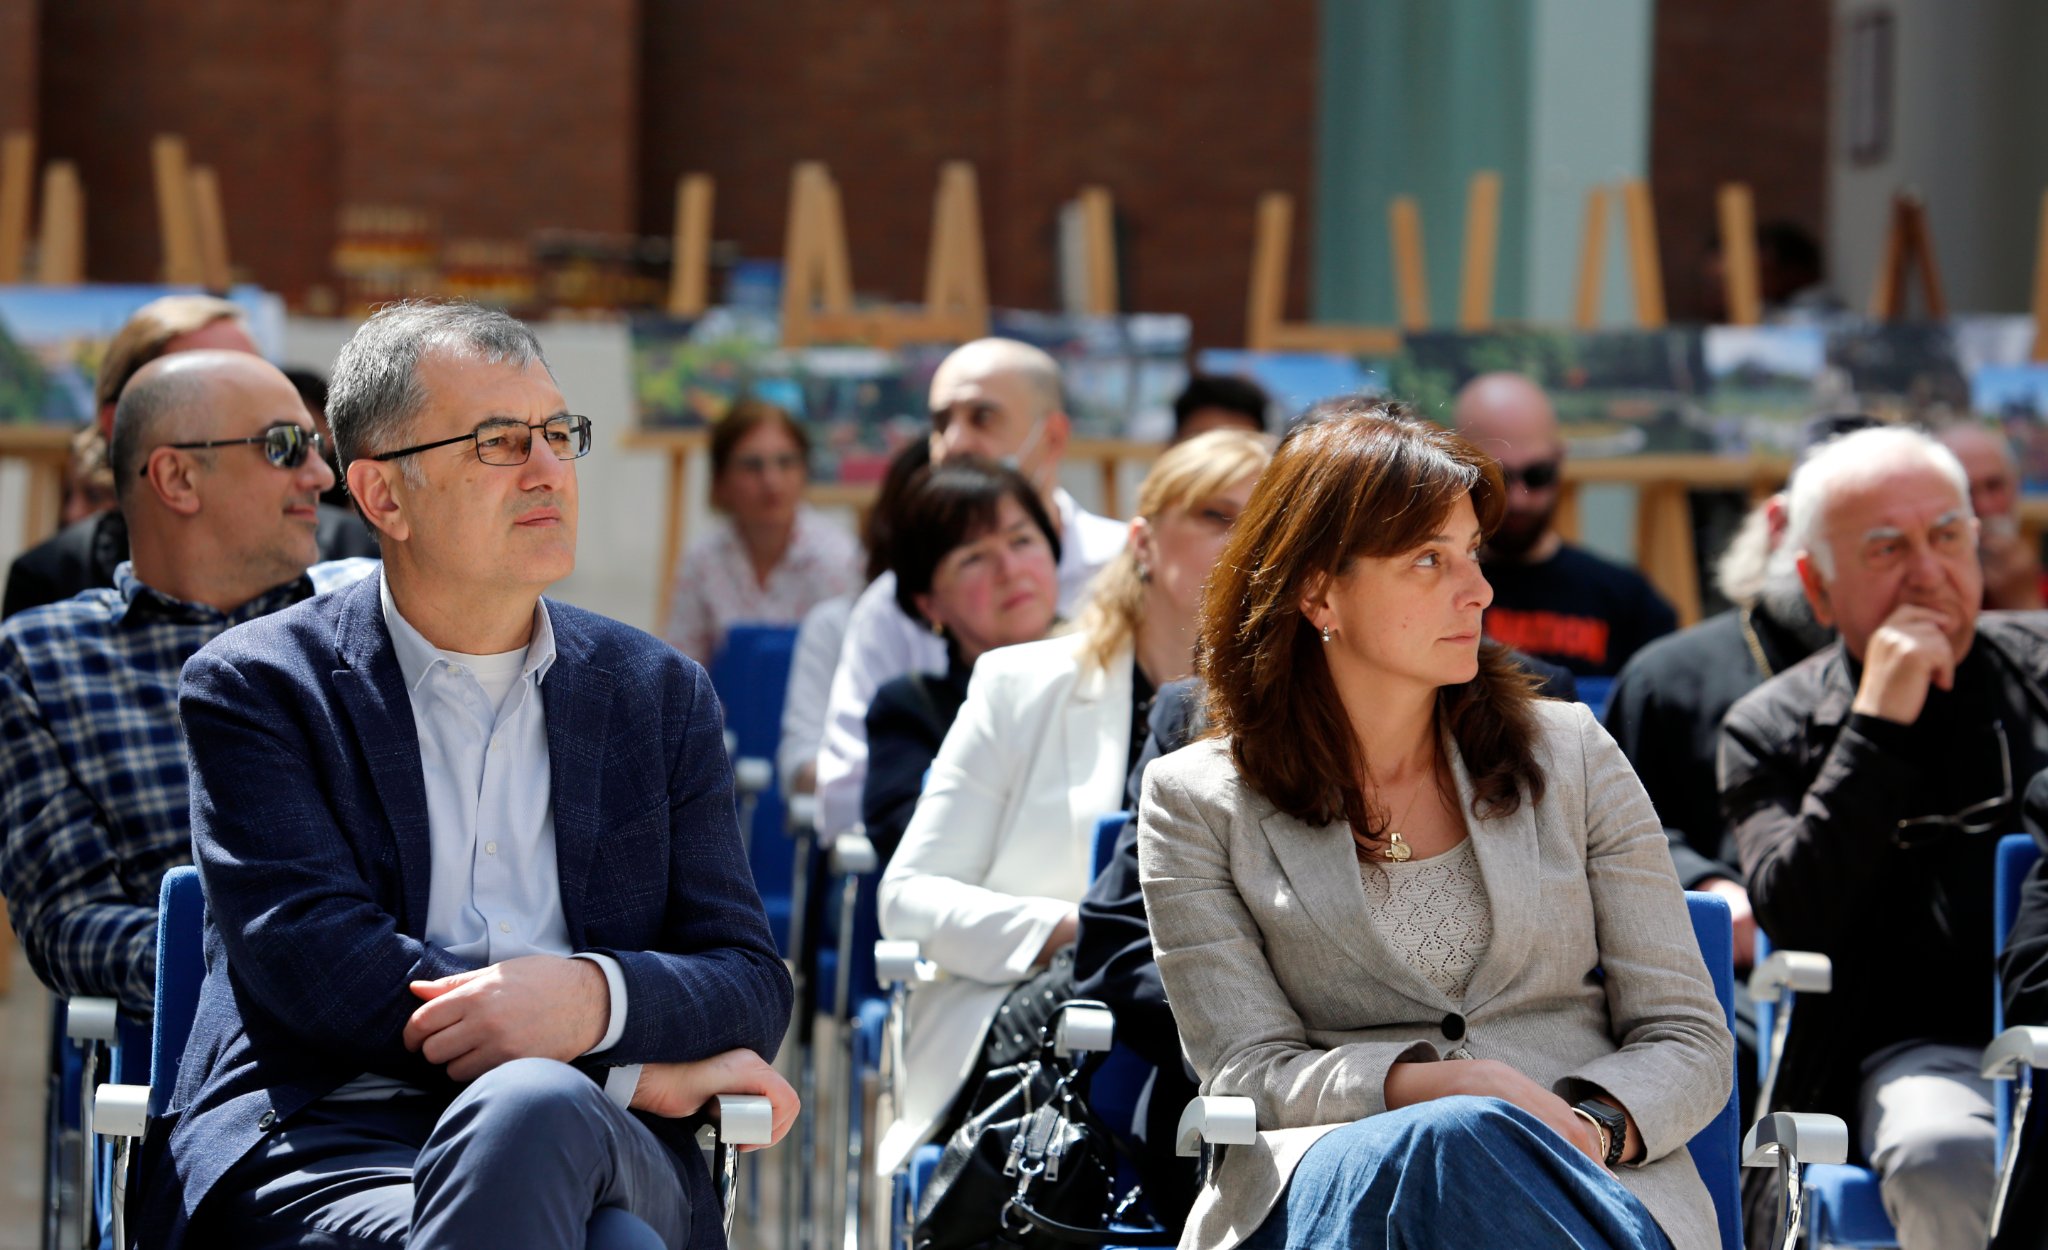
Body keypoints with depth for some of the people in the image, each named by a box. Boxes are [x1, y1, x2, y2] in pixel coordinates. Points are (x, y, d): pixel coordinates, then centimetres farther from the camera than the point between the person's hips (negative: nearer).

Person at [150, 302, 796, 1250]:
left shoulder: (660, 696, 19)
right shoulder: (259, 685, 8)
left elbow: (751, 984, 12)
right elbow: (310, 961, -6)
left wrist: (596, 999, -14)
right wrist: (635, 1066, -10)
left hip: (597, 1150, 3)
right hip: (322, 1153, -3)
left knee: (530, 1107, -37)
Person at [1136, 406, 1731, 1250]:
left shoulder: (1569, 754, 16)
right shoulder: (1197, 804, 11)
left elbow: (1690, 1039, 13)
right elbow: (1249, 1071, 2)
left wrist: (1594, 1125, -12)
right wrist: (1435, 1086, -18)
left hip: (1590, 1175, 2)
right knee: (1452, 1146, -40)